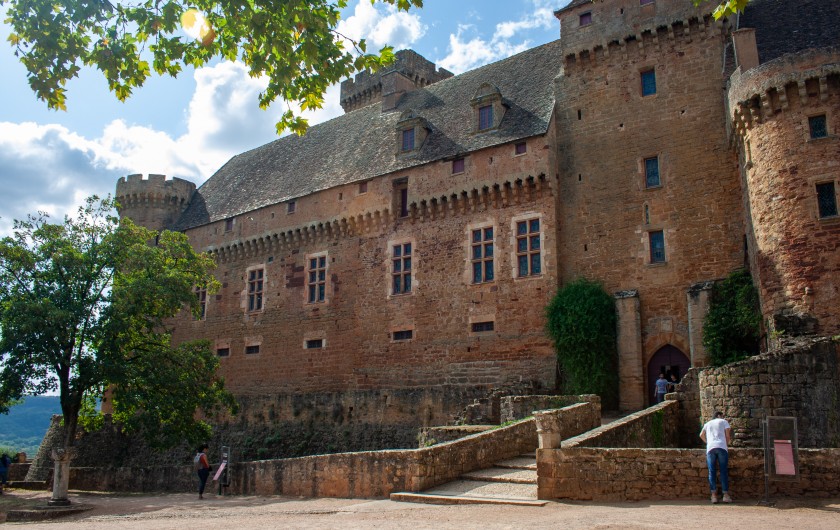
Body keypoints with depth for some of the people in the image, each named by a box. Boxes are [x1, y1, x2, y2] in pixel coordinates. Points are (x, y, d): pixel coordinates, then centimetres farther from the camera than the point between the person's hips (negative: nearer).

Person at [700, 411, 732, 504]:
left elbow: (701, 435, 25)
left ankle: (714, 495, -5)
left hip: (710, 448, 2)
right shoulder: (724, 422, 18)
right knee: (724, 471, 1)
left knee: (711, 472, 1)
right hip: (722, 447, -2)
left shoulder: (708, 423, 27)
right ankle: (726, 495, -2)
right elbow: (728, 435, 10)